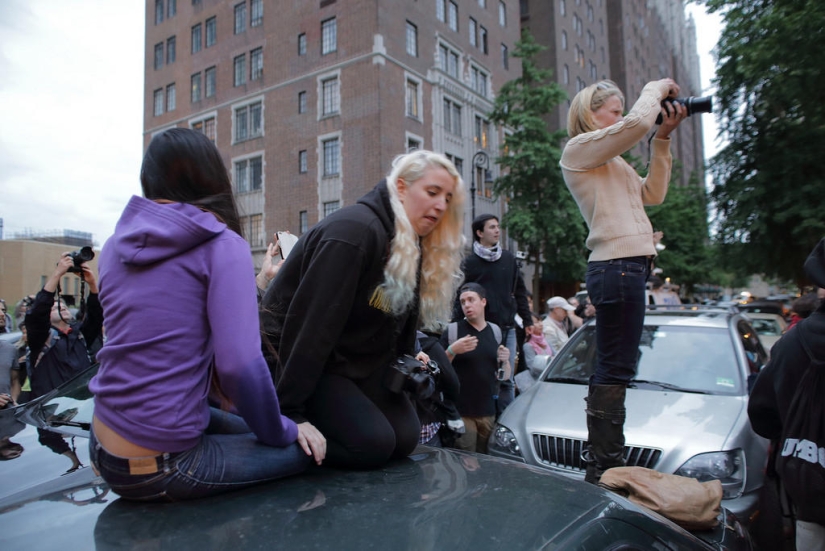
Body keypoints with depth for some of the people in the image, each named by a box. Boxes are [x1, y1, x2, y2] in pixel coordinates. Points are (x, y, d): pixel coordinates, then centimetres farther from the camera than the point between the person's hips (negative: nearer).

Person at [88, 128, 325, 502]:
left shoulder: (116, 245, 5)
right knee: (306, 447, 7)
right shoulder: (222, 245, -14)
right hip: (159, 465, -7)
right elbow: (240, 364, -22)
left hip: (103, 450, 7)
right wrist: (281, 432, -5)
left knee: (236, 425, 30)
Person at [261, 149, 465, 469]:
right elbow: (312, 323, -29)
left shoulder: (414, 246, 4)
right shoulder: (355, 231, -27)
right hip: (303, 362, -8)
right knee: (373, 444, -19)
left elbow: (402, 318, 9)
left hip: (361, 360, 9)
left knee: (405, 438, -4)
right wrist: (290, 410, -26)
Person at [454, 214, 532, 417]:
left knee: (506, 379, 6)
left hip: (507, 328, 3)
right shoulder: (470, 262, 0)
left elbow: (520, 292, 16)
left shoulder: (509, 259, 11)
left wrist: (528, 320, 13)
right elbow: (460, 297, -1)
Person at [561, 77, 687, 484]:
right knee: (615, 371, -9)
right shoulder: (580, 149, -2)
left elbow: (653, 194, 20)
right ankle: (604, 467, -3)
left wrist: (664, 138, 16)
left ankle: (603, 464, 22)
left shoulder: (613, 162, 26)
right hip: (618, 267, -10)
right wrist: (656, 88, 5)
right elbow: (638, 122, -15)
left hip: (627, 266, 10)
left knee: (611, 370, 12)